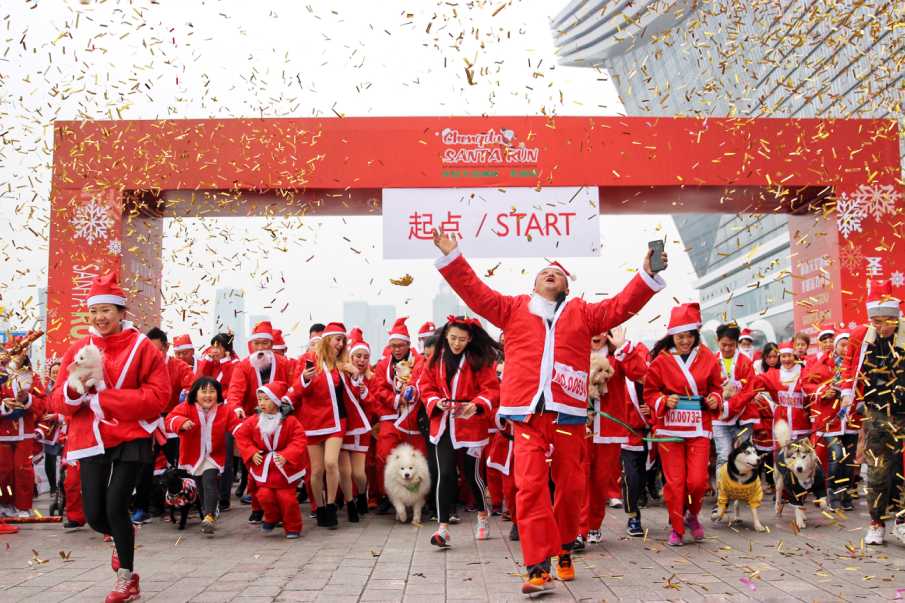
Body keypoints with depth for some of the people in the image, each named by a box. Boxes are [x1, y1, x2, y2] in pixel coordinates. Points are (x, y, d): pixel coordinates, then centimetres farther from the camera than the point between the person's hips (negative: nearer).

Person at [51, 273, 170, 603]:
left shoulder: (141, 347, -5)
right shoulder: (78, 350, 6)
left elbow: (158, 396, -13)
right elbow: (60, 402, 5)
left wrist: (104, 396, -15)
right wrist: (74, 389, -19)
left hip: (131, 437, -3)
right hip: (91, 439, 4)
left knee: (115, 507, -8)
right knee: (94, 515, 3)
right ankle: (124, 535, 41)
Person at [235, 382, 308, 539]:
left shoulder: (289, 420, -10)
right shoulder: (254, 421, -1)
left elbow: (300, 440, -10)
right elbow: (241, 435, 8)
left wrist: (287, 456, -20)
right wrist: (251, 452, -4)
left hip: (285, 467, -3)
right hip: (264, 466, 3)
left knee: (287, 497, -4)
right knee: (264, 495, -5)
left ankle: (293, 528, 16)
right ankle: (272, 518, 27)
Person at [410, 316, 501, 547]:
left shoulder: (479, 361, -5)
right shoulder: (437, 360, 5)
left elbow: (492, 389, -9)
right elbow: (426, 387, 7)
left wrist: (477, 404, -27)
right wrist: (437, 403, -13)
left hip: (471, 424, -2)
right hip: (443, 425, 2)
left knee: (471, 473, 8)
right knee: (445, 475, -6)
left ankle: (483, 515, 35)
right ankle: (443, 528, -4)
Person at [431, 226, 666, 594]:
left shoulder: (582, 313, 19)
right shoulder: (513, 308, 18)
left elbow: (621, 306, 11)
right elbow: (475, 292, 14)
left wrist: (646, 275, 1)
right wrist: (452, 257, 7)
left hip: (568, 414, 1)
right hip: (527, 413, -1)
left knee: (570, 486, 5)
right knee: (530, 485, -12)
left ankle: (564, 552, 27)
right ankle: (539, 568, -12)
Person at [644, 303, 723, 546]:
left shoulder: (708, 358, 4)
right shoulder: (661, 360, -1)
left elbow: (716, 387, 15)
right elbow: (650, 392, 5)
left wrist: (715, 399, -6)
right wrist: (664, 401, -14)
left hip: (699, 428, 1)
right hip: (669, 427, -1)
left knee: (697, 480, -6)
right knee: (674, 481, 1)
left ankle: (692, 515, 26)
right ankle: (677, 528, 19)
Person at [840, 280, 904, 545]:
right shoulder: (861, 336, -1)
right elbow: (849, 362, 16)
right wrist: (848, 392, 7)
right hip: (876, 415, 2)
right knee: (876, 471, 6)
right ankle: (877, 524, 19)